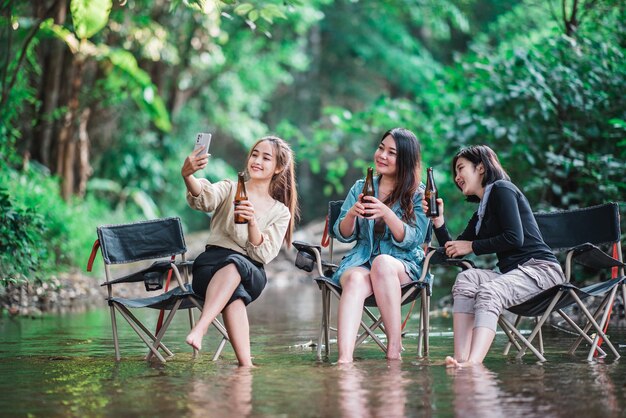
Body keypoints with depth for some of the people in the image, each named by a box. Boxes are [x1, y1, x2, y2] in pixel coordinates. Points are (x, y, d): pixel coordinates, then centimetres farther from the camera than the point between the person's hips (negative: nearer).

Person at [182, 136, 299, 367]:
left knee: (236, 263, -38)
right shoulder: (230, 189, 14)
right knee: (234, 292, -38)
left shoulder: (281, 212, 16)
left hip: (251, 273, 0)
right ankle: (246, 364, -47)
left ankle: (199, 329, -52)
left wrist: (252, 222, -18)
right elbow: (204, 198, -12)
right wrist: (187, 176, -35)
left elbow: (263, 255, 1)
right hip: (211, 264, 0)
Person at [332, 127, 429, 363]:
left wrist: (386, 213, -23)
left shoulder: (418, 195, 5)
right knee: (356, 279, -35)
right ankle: (344, 359, -53)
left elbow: (412, 240, -7)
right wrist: (351, 214, -12)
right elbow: (343, 236, 11)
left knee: (382, 263, -37)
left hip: (404, 265, -1)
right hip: (361, 260, 2)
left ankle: (394, 349, -32)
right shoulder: (360, 188, 15)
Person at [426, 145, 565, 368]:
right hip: (512, 272, 7)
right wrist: (438, 219, 10)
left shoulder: (501, 189, -1)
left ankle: (473, 363, -54)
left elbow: (514, 238, -13)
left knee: (489, 292, -33)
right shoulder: (481, 213, 25)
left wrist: (472, 246, -5)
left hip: (541, 269, -7)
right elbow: (453, 252, 23)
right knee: (467, 278, -19)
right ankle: (461, 359, -38)